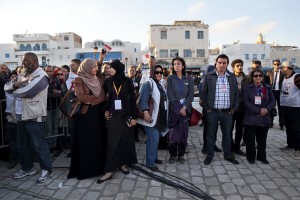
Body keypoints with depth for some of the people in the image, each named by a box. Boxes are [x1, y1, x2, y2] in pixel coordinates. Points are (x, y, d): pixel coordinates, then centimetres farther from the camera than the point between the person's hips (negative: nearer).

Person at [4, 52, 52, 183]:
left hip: (34, 116, -9)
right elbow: (6, 87, 10)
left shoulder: (41, 76, -13)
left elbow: (27, 91, -24)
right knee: (22, 144, 18)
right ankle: (27, 168, 34)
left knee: (39, 144, 0)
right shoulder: (22, 75, 15)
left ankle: (46, 170, 14)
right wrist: (16, 84, -12)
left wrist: (15, 91, -3)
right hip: (21, 116, 9)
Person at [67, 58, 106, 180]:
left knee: (97, 141, 9)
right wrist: (96, 97, -8)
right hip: (86, 114, -5)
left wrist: (91, 101, -15)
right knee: (85, 142, 2)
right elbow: (81, 97, -18)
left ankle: (97, 166, 22)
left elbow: (103, 97, -1)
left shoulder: (97, 80, 11)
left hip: (97, 113, 5)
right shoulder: (79, 80, -4)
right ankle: (84, 169, 15)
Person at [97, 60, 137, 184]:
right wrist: (105, 110, 3)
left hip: (126, 115, 0)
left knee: (125, 140, 7)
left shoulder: (127, 81, -4)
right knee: (112, 142, -2)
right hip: (113, 115, 1)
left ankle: (123, 164, 24)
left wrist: (134, 116, -6)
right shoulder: (108, 81, 2)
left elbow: (132, 98, -3)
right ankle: (109, 170, 2)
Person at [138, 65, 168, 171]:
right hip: (151, 116, -9)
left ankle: (154, 157, 29)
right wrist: (146, 113, -34)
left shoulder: (160, 85, 17)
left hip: (160, 116, 9)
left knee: (156, 138, 15)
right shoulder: (148, 84, -12)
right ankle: (150, 162, 1)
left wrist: (164, 116, 22)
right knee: (153, 139, -10)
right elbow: (143, 99, -23)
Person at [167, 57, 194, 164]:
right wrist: (178, 108, -12)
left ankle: (181, 154, 18)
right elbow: (170, 95, -6)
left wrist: (184, 107, -13)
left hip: (186, 109, 1)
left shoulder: (189, 79, 5)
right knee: (172, 132, -2)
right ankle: (172, 154, 14)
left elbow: (191, 95, -1)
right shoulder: (170, 78, 1)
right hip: (174, 109, -1)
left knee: (184, 132, 5)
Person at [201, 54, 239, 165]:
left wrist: (234, 109, 4)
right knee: (211, 134, 8)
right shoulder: (208, 76, -3)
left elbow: (236, 94, 9)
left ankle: (228, 155, 29)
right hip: (212, 111, -2)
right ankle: (209, 155, 22)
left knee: (227, 134, 13)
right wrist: (206, 108, -4)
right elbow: (203, 93, -1)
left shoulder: (232, 77, 5)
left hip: (227, 112, 2)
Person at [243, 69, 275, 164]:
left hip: (265, 118, 3)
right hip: (251, 118, -3)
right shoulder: (247, 88, -2)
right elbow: (246, 102, -10)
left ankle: (261, 156, 27)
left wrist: (267, 109, -12)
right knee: (250, 139, 5)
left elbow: (272, 100, 6)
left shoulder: (267, 87, 9)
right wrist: (258, 111, -17)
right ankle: (251, 157, 20)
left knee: (262, 139, 12)